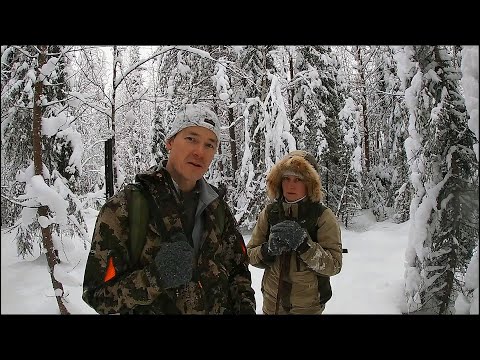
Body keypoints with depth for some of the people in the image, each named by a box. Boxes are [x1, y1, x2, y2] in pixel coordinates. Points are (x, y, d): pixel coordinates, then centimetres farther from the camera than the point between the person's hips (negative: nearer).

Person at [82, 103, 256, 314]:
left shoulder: (218, 209, -4)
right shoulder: (123, 208, -18)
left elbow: (238, 269, 5)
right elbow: (99, 295, -17)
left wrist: (245, 307, -12)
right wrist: (155, 277, -33)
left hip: (222, 309, 4)